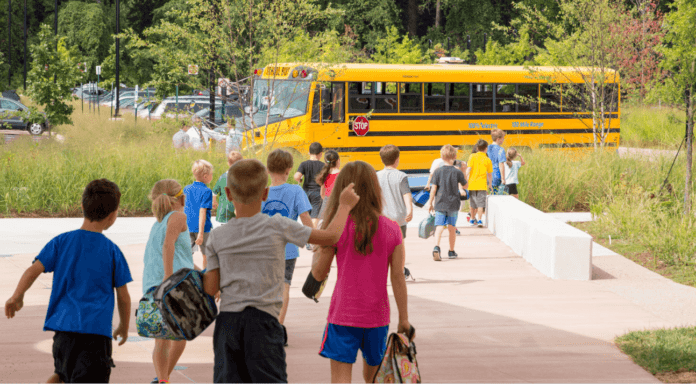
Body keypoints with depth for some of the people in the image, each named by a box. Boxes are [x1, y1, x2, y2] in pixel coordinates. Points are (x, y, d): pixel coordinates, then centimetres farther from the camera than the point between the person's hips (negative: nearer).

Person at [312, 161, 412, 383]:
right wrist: (404, 319, 5)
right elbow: (398, 278, -1)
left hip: (343, 315, -3)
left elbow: (319, 274, -2)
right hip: (377, 315, 3)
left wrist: (315, 266, 20)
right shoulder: (392, 230, -2)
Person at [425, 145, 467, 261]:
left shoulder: (438, 171, -5)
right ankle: (451, 251, 23)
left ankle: (436, 247, -29)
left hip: (440, 204, -1)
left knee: (439, 227, -6)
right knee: (452, 227, 14)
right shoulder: (457, 172, -5)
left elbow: (433, 189, -5)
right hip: (453, 203, 1)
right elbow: (465, 186, 8)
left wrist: (430, 203, 4)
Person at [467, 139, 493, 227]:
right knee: (480, 203, -4)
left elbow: (469, 168, -9)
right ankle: (479, 219, -18)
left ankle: (472, 218, 30)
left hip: (472, 184, 1)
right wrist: (489, 184, 25)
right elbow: (490, 174, 9)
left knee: (473, 203, 15)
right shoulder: (487, 160, 2)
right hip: (482, 184, -1)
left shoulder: (472, 157, 1)